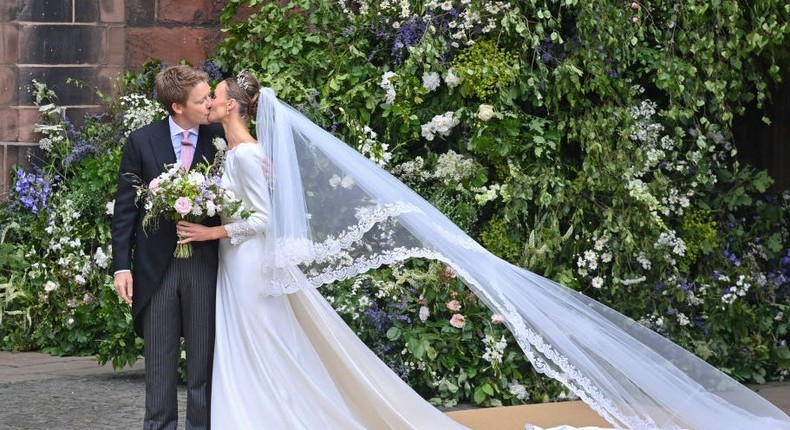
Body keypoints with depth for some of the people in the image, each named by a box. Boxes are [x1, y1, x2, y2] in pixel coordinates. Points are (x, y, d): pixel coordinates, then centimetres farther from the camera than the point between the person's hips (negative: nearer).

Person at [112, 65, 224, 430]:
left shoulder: (219, 140, -1)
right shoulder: (142, 141, -2)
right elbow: (125, 207, 0)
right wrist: (122, 265, -4)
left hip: (204, 262, 0)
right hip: (156, 263, 0)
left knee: (203, 356, 6)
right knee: (160, 359, 8)